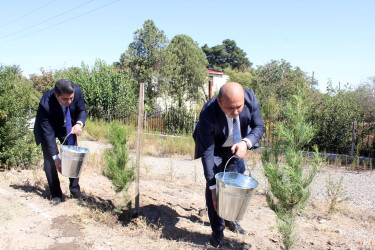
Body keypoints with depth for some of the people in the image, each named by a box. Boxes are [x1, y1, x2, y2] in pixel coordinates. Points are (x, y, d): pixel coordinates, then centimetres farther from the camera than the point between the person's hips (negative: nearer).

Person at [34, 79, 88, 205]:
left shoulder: (77, 91, -30)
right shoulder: (45, 104, -37)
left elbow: (82, 110, -11)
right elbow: (48, 132, -32)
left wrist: (79, 123, -33)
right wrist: (56, 157, -31)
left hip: (67, 126, 3)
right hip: (48, 128, -3)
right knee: (49, 159, -9)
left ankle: (75, 190, 11)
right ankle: (55, 194, 4)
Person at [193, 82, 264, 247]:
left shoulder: (250, 98, -30)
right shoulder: (207, 114, -39)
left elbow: (259, 127, -15)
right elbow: (207, 153, -32)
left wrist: (246, 143, -36)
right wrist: (213, 187, -30)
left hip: (236, 146, 4)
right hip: (215, 147, -4)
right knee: (215, 183, -12)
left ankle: (230, 219, 33)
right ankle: (217, 231, 6)